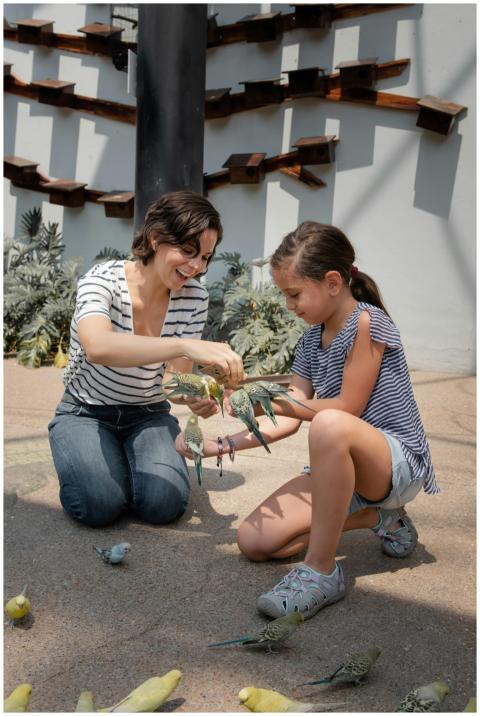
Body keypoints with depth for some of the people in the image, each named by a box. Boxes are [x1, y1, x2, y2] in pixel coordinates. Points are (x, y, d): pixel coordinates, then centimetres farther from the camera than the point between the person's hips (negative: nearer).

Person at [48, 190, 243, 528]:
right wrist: (185, 345, -58)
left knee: (165, 503, -21)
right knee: (101, 504, -26)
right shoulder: (103, 279, -24)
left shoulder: (195, 297, -12)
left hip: (148, 415, 3)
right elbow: (97, 347, -46)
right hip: (86, 413, -2)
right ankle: (84, 461, 8)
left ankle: (130, 459, 11)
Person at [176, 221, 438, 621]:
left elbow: (348, 408, -16)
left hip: (399, 462, -8)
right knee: (254, 542, -4)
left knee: (330, 425, -41)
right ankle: (379, 517, 9)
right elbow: (288, 422, 5)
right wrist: (217, 445, -2)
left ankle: (321, 570, -26)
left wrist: (276, 403, -14)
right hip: (344, 468, 8)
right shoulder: (311, 341, 8)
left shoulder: (367, 322, -15)